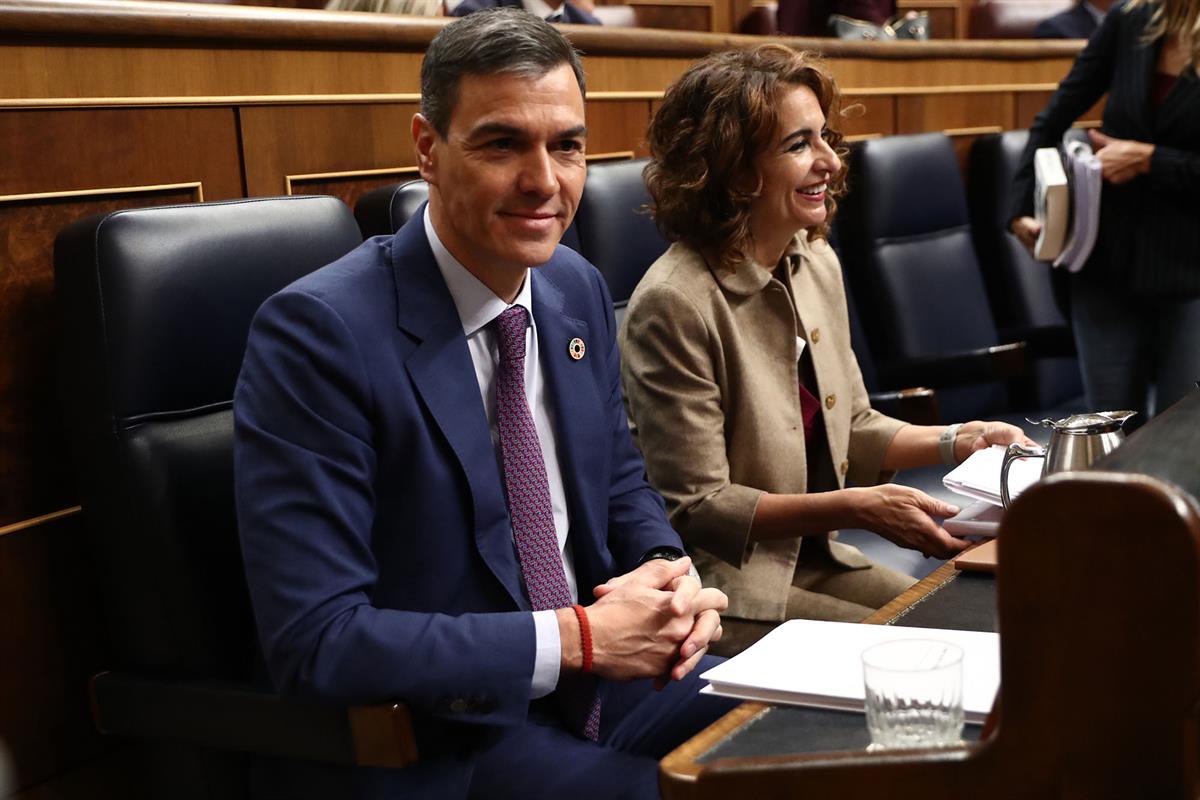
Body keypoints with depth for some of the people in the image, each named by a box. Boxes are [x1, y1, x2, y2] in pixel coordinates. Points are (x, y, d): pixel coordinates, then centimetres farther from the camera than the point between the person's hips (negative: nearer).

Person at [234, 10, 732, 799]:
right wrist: (575, 638, -22)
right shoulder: (318, 332, -19)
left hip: (601, 676, 7)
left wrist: (670, 571, -6)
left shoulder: (579, 289, 2)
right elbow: (315, 640, -23)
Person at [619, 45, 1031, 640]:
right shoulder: (674, 304, -22)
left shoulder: (818, 264, 3)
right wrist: (856, 508, -25)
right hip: (725, 587, -7)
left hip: (816, 561, 8)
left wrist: (956, 441, 0)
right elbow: (695, 507, -20)